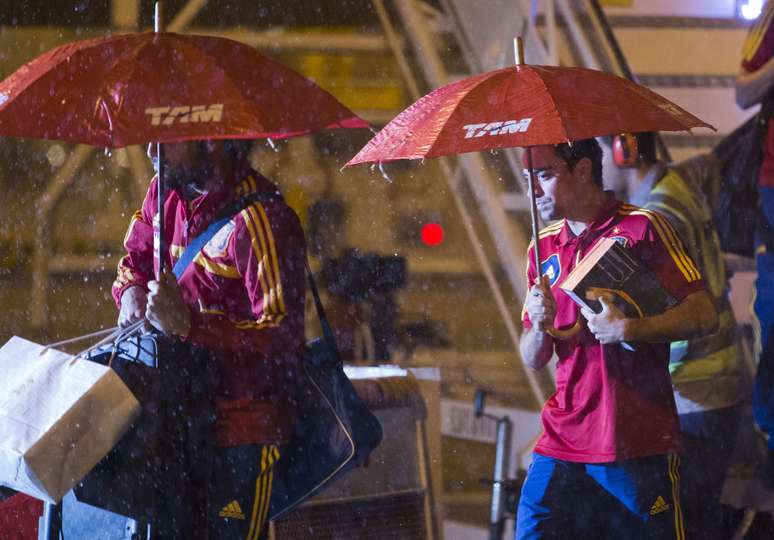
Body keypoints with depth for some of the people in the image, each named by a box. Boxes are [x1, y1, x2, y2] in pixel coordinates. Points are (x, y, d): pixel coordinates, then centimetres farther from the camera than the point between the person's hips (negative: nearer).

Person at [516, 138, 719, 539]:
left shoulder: (642, 228, -2)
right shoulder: (543, 247, 15)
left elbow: (704, 316, -7)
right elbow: (533, 361, 16)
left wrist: (628, 329, -18)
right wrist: (540, 325, -6)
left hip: (639, 446, -5)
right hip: (562, 444, 5)